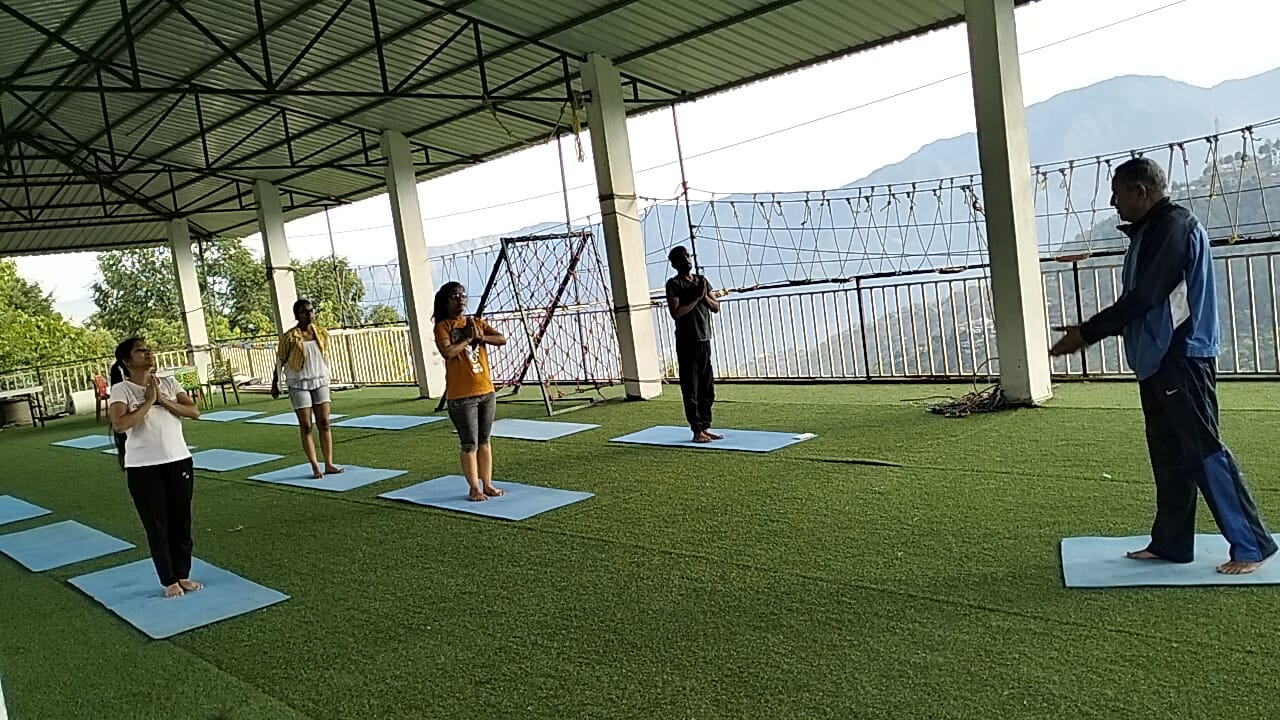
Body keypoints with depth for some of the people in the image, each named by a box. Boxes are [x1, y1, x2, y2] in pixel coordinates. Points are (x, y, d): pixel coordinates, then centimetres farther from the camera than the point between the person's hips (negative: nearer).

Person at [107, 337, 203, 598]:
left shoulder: (168, 383, 4)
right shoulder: (121, 390, -8)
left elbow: (194, 411, -3)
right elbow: (119, 424, -22)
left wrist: (163, 400, -13)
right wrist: (148, 401, -18)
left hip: (179, 461, 4)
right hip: (143, 467, -4)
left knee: (181, 521, 10)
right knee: (156, 525, 6)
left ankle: (183, 575, 24)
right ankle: (169, 580, 19)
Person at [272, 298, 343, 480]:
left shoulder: (322, 333, 2)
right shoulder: (290, 337, -11)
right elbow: (279, 361, -1)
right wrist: (275, 384, 3)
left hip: (320, 381, 4)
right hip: (299, 384, -4)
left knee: (324, 423, 1)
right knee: (306, 426, -1)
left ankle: (329, 464, 6)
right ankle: (315, 466, 3)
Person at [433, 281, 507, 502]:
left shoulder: (477, 323, 11)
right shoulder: (442, 327, -4)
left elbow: (502, 339, -1)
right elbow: (447, 352, -22)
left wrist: (480, 336, -13)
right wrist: (467, 338, -12)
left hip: (486, 391, 5)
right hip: (461, 396, -5)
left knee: (484, 441, 12)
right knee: (470, 444, 1)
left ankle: (487, 484, 21)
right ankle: (474, 488, 11)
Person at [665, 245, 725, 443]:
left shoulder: (702, 281, 14)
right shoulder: (674, 284, -5)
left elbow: (716, 307, 10)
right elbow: (676, 313, -17)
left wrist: (705, 296, -7)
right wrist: (696, 297, -15)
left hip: (704, 340, 7)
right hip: (686, 342, -6)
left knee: (707, 388, 9)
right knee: (691, 389, -2)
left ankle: (705, 427, 18)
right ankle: (697, 431, 3)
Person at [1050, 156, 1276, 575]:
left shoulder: (1174, 226, -14)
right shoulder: (1149, 231, 16)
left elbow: (1143, 298, -19)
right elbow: (1137, 301, 17)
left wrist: (1087, 333, -13)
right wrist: (1089, 332, 8)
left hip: (1182, 359, -10)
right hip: (1158, 359, 10)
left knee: (1204, 451, -5)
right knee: (1168, 456, 12)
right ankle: (1170, 543, 19)